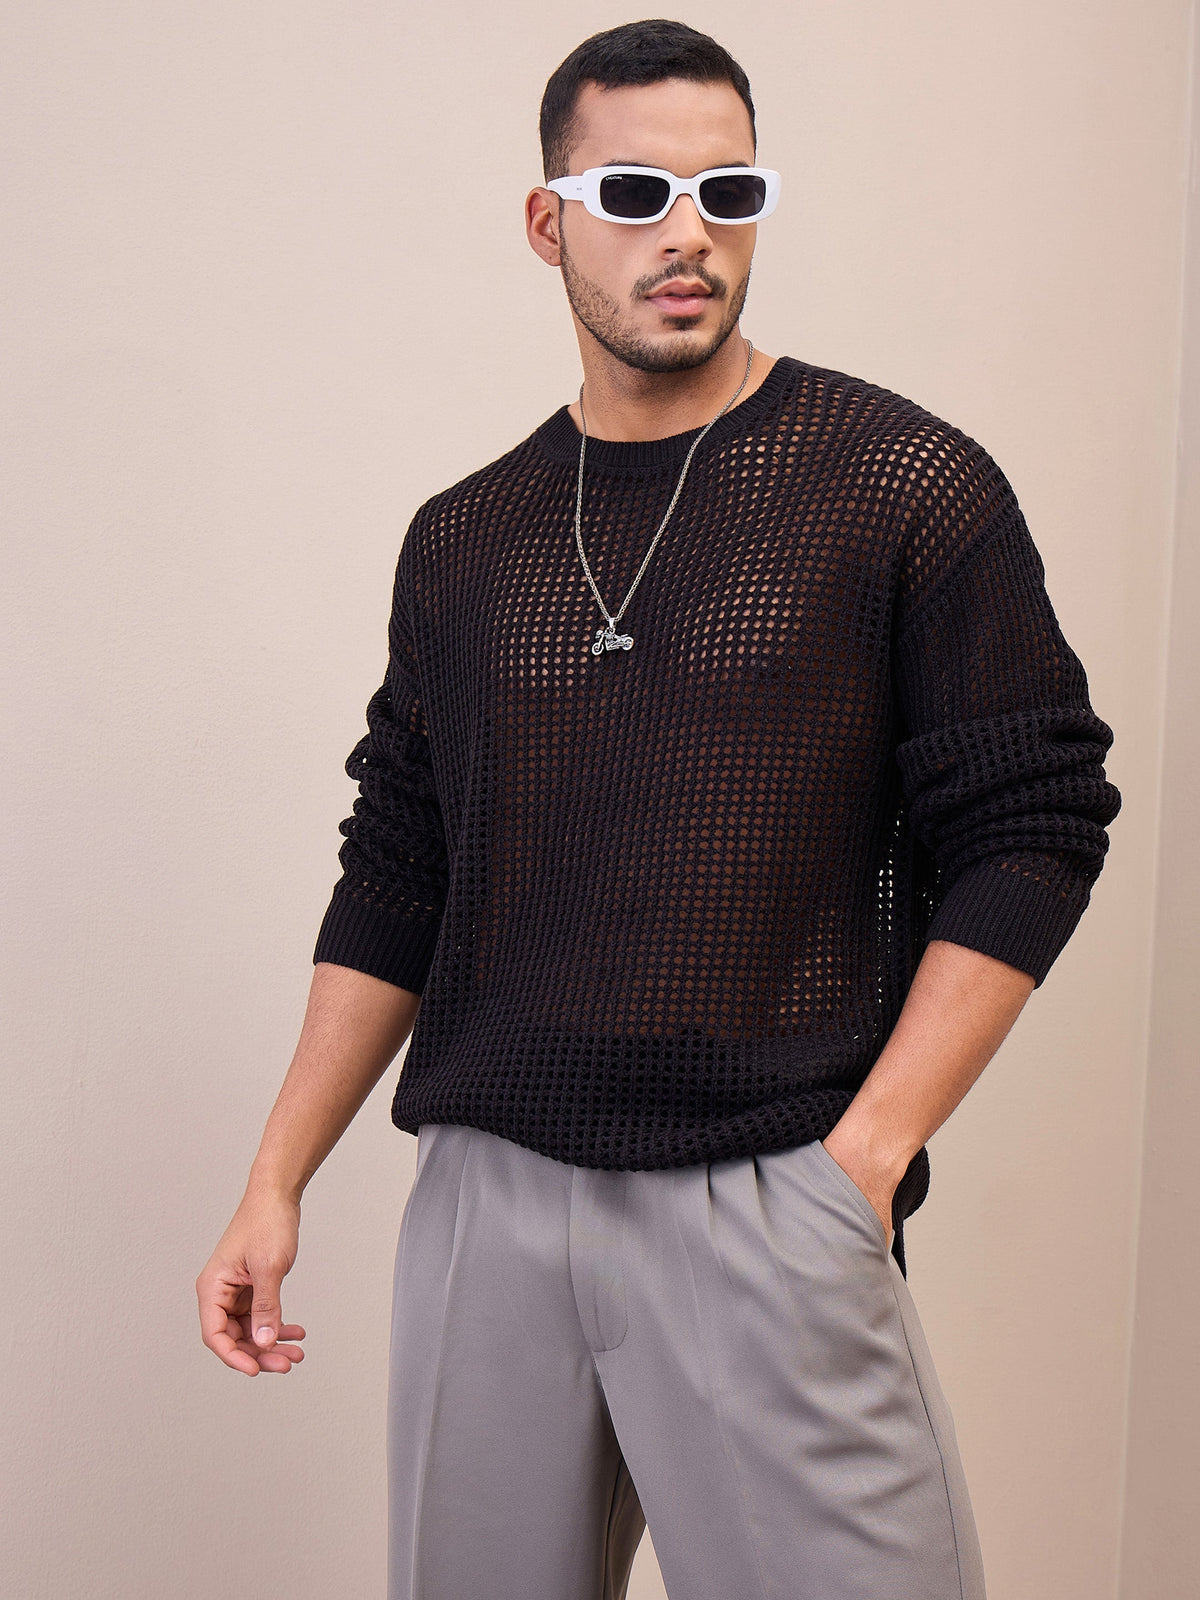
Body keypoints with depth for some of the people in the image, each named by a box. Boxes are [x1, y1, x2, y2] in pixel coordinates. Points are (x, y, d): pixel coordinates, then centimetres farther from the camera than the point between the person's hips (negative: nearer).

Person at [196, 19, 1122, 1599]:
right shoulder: (463, 541, 10)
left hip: (771, 1200, -3)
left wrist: (863, 1155, -10)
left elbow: (1028, 831, -3)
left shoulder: (907, 487, -2)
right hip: (487, 1195, 4)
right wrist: (277, 1183, 10)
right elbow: (396, 887, 14)